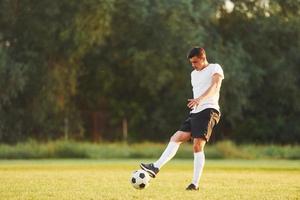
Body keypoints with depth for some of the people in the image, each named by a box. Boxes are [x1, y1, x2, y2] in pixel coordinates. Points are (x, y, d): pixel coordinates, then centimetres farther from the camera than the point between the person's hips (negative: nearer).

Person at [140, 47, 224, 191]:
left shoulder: (215, 68, -1)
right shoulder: (194, 74, 24)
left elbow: (215, 86, -19)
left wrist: (200, 99, -36)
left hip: (209, 110, -8)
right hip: (195, 112, 8)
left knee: (197, 145, -17)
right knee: (176, 138, -6)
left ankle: (195, 184, -16)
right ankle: (156, 168, -14)